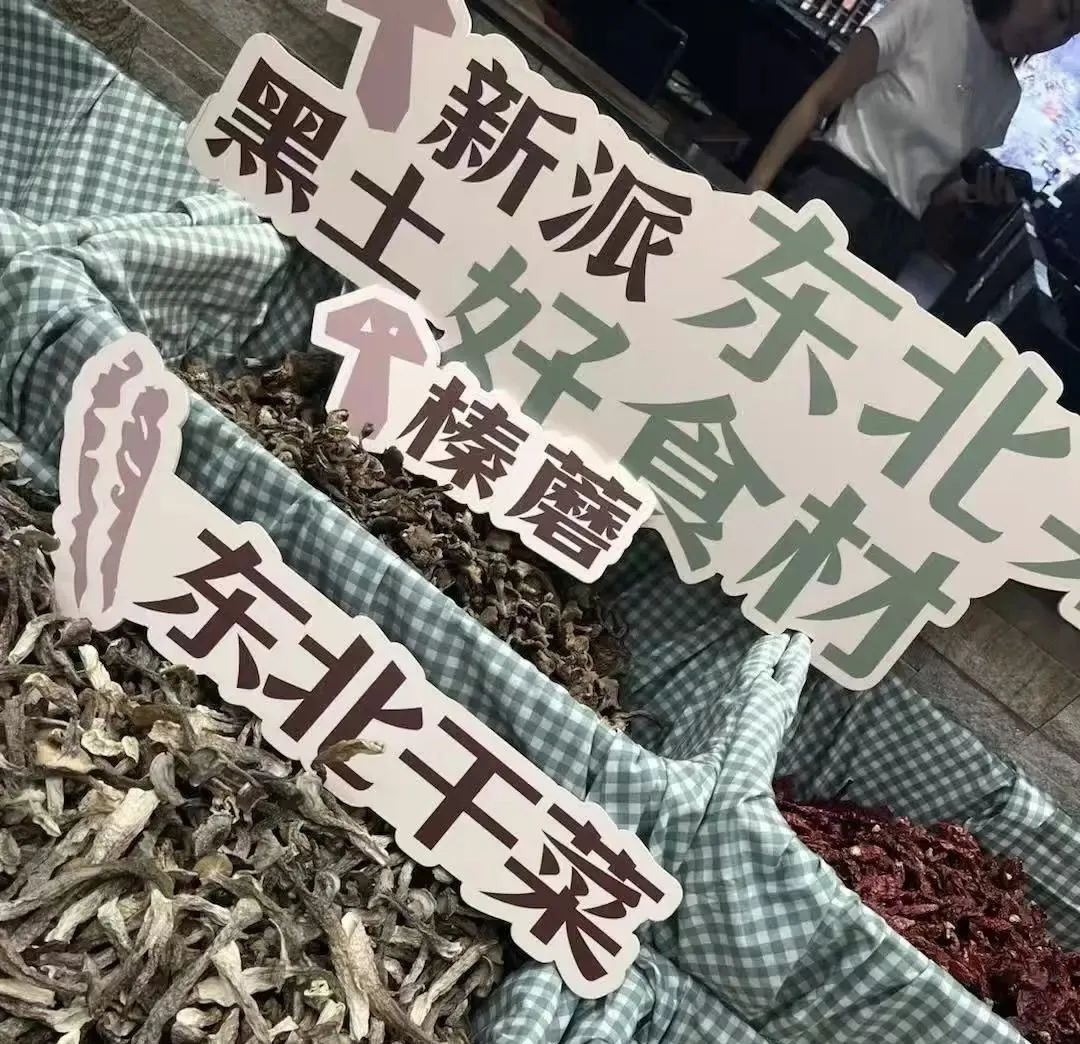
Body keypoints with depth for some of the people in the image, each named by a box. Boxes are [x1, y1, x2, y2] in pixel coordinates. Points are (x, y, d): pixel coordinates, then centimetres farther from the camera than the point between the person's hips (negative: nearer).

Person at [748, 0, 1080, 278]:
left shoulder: (1006, 95, 13)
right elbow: (819, 101, -6)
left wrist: (974, 190, -4)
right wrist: (752, 192, -12)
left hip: (891, 242, 5)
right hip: (833, 189, -5)